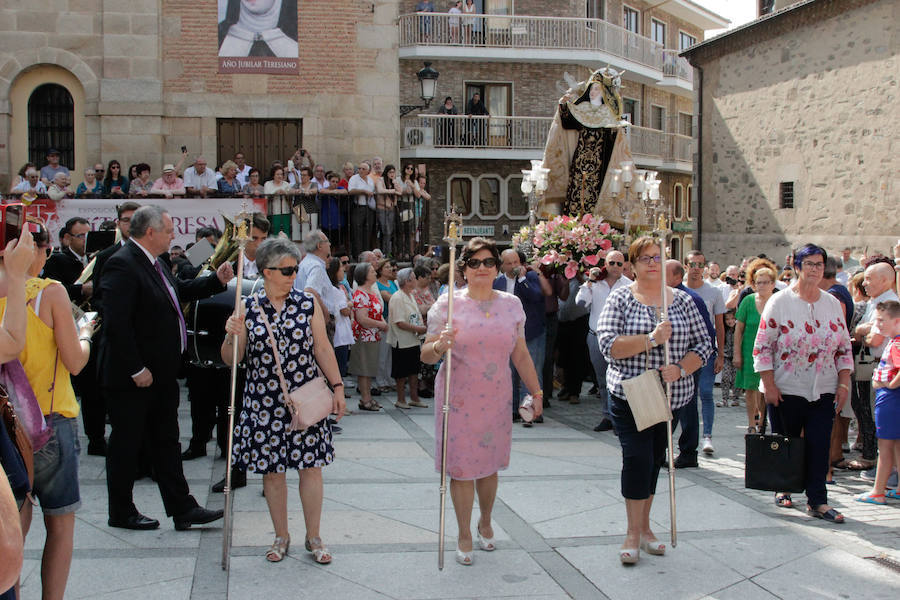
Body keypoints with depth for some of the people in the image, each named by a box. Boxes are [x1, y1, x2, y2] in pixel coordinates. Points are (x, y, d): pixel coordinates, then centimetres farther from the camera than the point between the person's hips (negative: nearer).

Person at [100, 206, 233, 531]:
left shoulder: (154, 263, 11)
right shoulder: (122, 265, -19)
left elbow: (180, 291, 26)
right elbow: (115, 323, -24)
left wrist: (216, 280, 12)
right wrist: (136, 369, -23)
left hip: (161, 374, 10)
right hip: (133, 378, -10)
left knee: (167, 443, 13)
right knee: (126, 444, 6)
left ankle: (182, 508, 20)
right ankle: (121, 513, 20)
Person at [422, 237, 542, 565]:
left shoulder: (511, 304, 5)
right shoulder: (448, 303, -5)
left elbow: (521, 355, 13)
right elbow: (426, 355, -5)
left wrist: (536, 392, 12)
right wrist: (438, 346, -27)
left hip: (496, 399, 3)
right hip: (458, 399, -3)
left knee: (488, 463, 13)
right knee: (461, 466, 2)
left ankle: (485, 523, 37)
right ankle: (464, 535, 20)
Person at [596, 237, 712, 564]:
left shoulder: (682, 300, 6)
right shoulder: (621, 298, -2)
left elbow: (704, 344, 5)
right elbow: (608, 344, -14)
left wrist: (680, 369, -13)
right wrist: (651, 339, -22)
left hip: (670, 397, 3)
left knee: (655, 460, 12)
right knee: (637, 459, -9)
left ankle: (644, 526, 26)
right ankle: (634, 533, 4)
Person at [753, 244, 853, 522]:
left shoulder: (833, 304, 7)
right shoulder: (780, 301, -6)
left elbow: (844, 348, 11)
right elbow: (762, 345, -7)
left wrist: (844, 383, 3)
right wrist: (769, 385, -12)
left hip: (824, 392, 3)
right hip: (786, 390, -3)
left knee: (819, 445, -2)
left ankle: (817, 501, 4)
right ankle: (783, 489, 29)